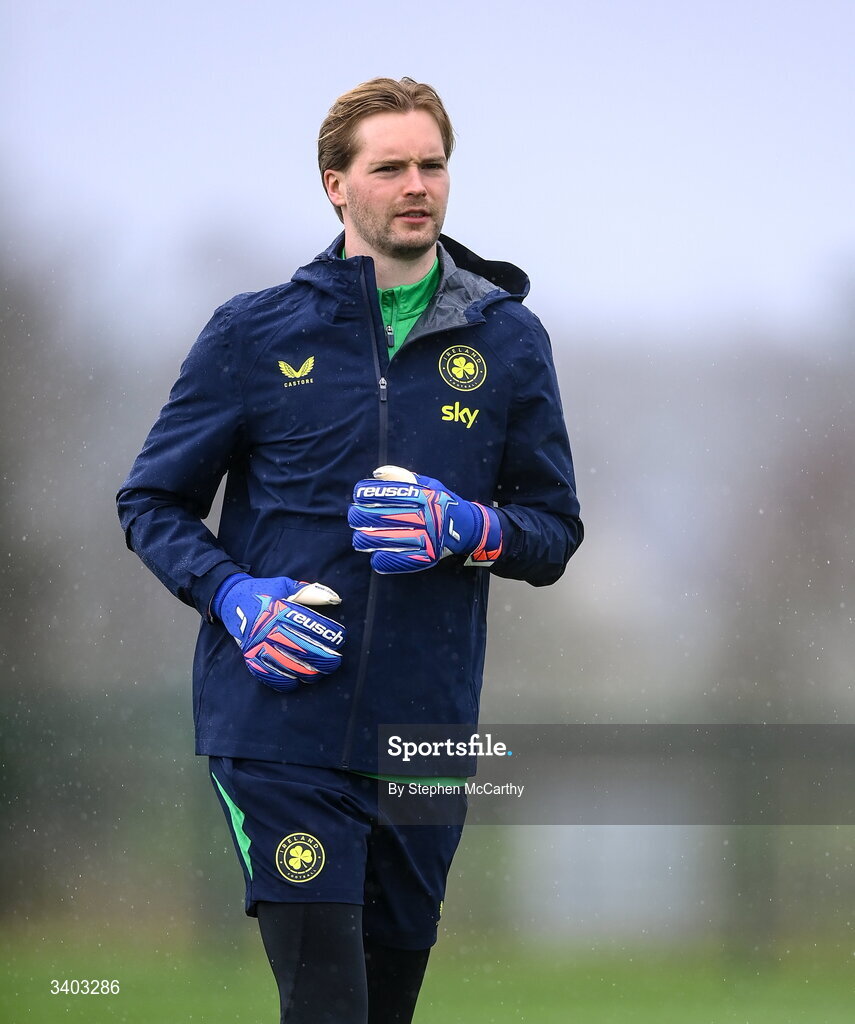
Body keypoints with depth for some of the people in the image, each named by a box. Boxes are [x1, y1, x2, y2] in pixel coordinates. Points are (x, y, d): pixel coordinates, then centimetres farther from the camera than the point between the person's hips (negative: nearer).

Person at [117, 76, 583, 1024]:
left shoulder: (506, 341, 8)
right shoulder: (256, 334, 4)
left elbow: (554, 530, 12)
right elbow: (152, 501, 9)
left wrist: (469, 529, -11)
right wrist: (235, 597, -10)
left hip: (427, 733, 3)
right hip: (279, 725, -3)